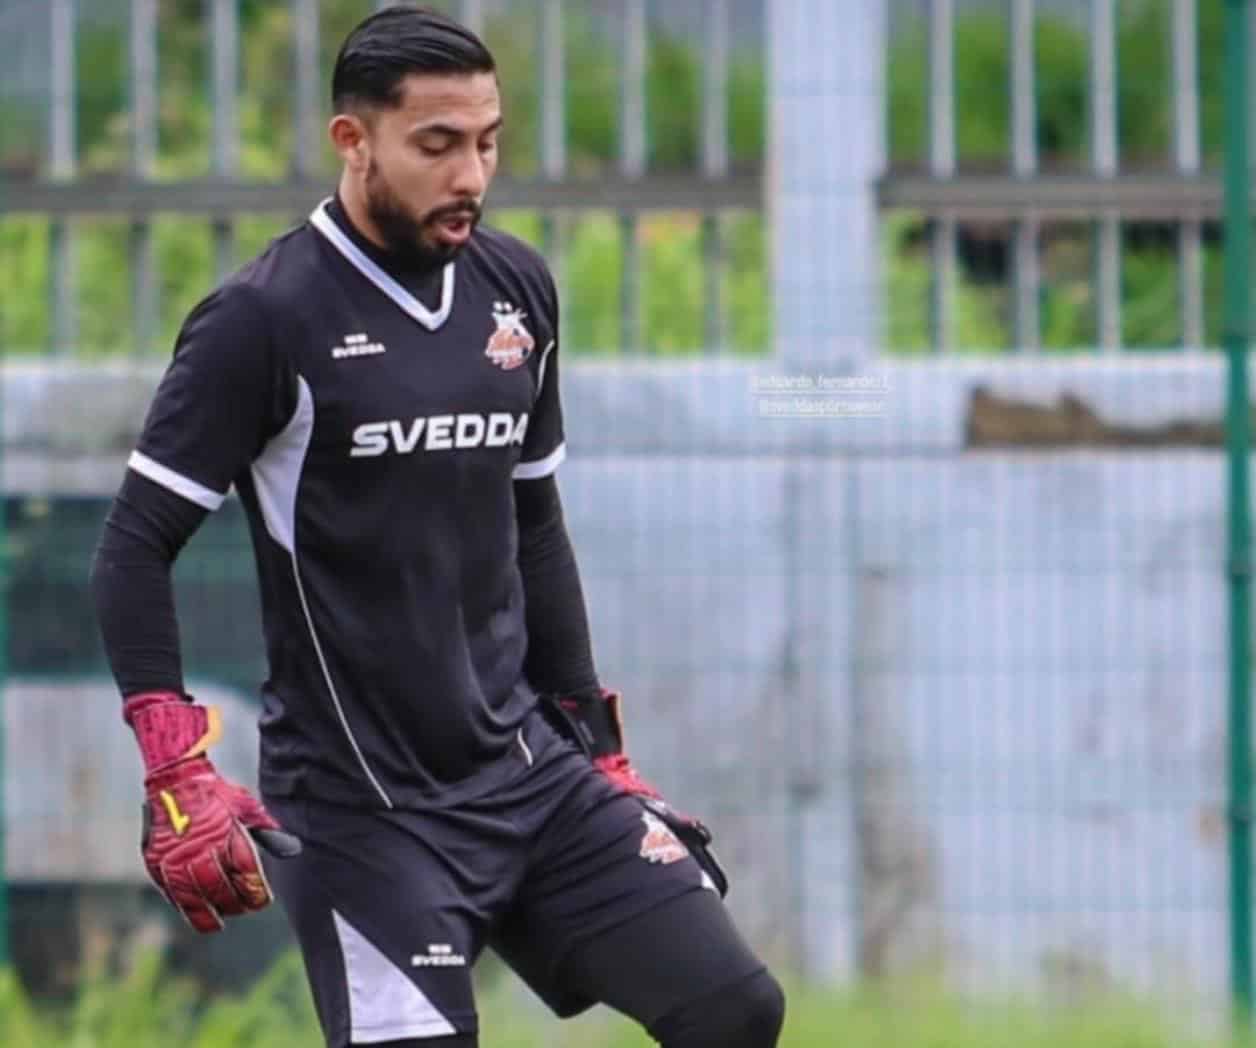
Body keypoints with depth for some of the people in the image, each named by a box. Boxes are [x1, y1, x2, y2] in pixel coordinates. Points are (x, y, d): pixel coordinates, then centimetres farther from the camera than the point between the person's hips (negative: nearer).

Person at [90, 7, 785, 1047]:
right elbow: (136, 551, -10)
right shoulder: (265, 319, -11)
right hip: (362, 802, -6)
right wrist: (179, 780, -19)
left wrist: (595, 744, 20)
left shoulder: (517, 288, 8)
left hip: (528, 768, 6)